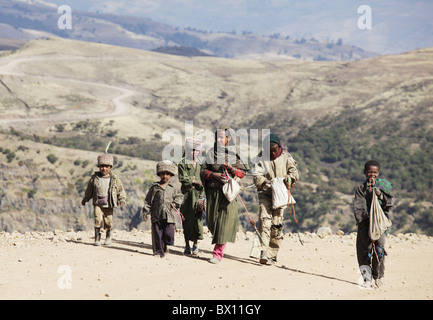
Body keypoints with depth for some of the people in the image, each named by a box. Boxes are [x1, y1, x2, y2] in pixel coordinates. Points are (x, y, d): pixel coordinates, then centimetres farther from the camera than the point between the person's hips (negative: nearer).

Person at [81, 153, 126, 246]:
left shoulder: (114, 179, 2)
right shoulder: (94, 178, 4)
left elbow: (121, 190, 8)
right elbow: (89, 190, 17)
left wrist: (122, 200, -5)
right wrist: (85, 199, 19)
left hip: (109, 205, 0)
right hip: (98, 204, 0)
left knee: (108, 222, 3)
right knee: (98, 220, -14)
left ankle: (108, 237, 28)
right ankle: (97, 239, -8)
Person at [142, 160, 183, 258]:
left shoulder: (173, 188, 10)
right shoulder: (154, 187, 5)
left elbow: (179, 196, 20)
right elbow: (148, 201, 6)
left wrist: (176, 203, 0)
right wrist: (145, 212, 0)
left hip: (169, 216, 0)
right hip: (157, 215, 0)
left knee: (169, 234, -8)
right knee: (157, 234, 0)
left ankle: (166, 245, 20)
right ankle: (159, 250, 10)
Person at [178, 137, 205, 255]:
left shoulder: (201, 164, 11)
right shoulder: (183, 164, 3)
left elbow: (204, 180, 7)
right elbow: (183, 179, -6)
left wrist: (201, 196, -3)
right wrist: (195, 181, -11)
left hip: (198, 194, 2)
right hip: (187, 194, -2)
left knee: (198, 218, -5)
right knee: (187, 220, -1)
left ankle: (195, 245, 3)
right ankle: (187, 245, 6)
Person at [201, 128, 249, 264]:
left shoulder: (235, 154, 2)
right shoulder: (211, 153, 9)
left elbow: (242, 173, 2)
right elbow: (203, 171, 9)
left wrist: (231, 168, -15)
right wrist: (213, 174, -10)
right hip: (213, 191, 3)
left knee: (224, 221, -9)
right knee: (212, 221, 5)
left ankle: (218, 253, -8)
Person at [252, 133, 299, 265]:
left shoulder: (285, 156, 6)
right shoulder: (261, 157, 3)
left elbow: (294, 171, 6)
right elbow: (257, 176, -5)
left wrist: (289, 178, -17)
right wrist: (266, 184, -23)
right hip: (265, 193, -1)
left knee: (277, 224, -2)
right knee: (265, 219, -18)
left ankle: (272, 254, 9)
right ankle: (264, 252, -26)